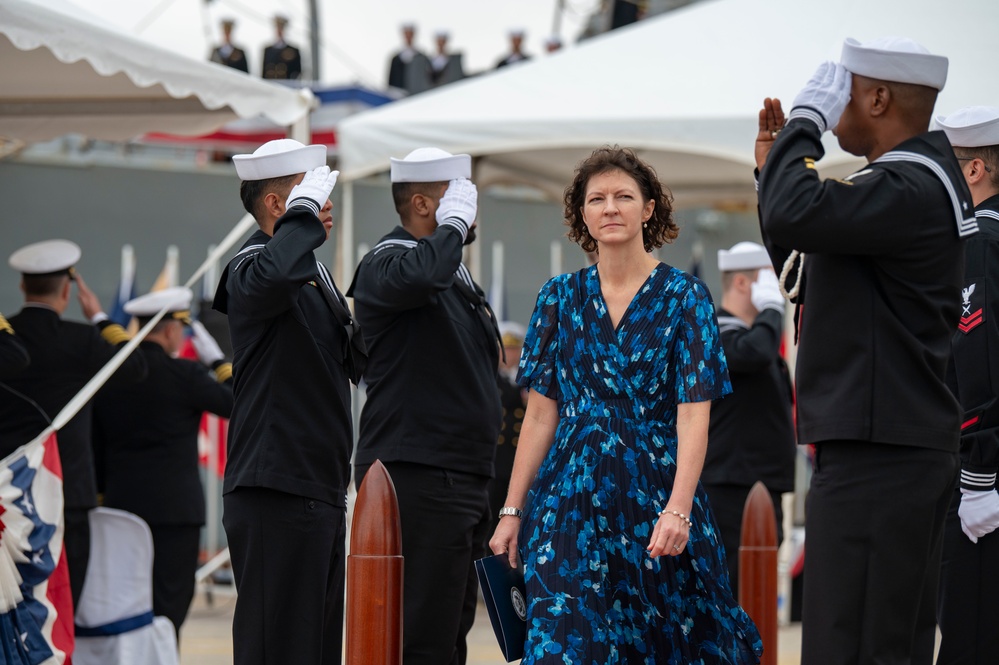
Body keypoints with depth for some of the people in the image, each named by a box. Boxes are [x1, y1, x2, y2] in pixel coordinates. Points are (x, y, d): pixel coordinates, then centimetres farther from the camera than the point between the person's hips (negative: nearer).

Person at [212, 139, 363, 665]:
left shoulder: (314, 273, 21)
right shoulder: (251, 270, -10)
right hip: (276, 490, -10)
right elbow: (278, 272, -36)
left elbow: (353, 360, 30)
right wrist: (305, 210, -22)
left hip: (321, 491, 10)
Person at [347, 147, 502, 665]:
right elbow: (420, 275, -37)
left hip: (461, 480, 10)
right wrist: (455, 221, -17)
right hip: (417, 476, -10)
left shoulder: (456, 276, 21)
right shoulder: (387, 263, -10)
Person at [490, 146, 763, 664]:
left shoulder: (683, 297, -2)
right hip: (572, 499, 2)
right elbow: (541, 413, 6)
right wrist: (512, 511, 0)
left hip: (655, 497, -2)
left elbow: (694, 413, -10)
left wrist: (677, 510, -22)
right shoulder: (560, 299, 6)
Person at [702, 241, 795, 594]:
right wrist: (771, 307, -19)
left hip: (759, 487, 10)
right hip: (733, 489, -10)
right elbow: (754, 353, -34)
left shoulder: (743, 333, 20)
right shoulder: (717, 333, -12)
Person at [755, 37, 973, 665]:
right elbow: (808, 277, 25)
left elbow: (793, 216, -30)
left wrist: (804, 122, -14)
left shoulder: (911, 188, -15)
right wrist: (776, 164, 17)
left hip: (879, 454, -11)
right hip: (900, 446, 11)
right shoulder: (914, 181, 18)